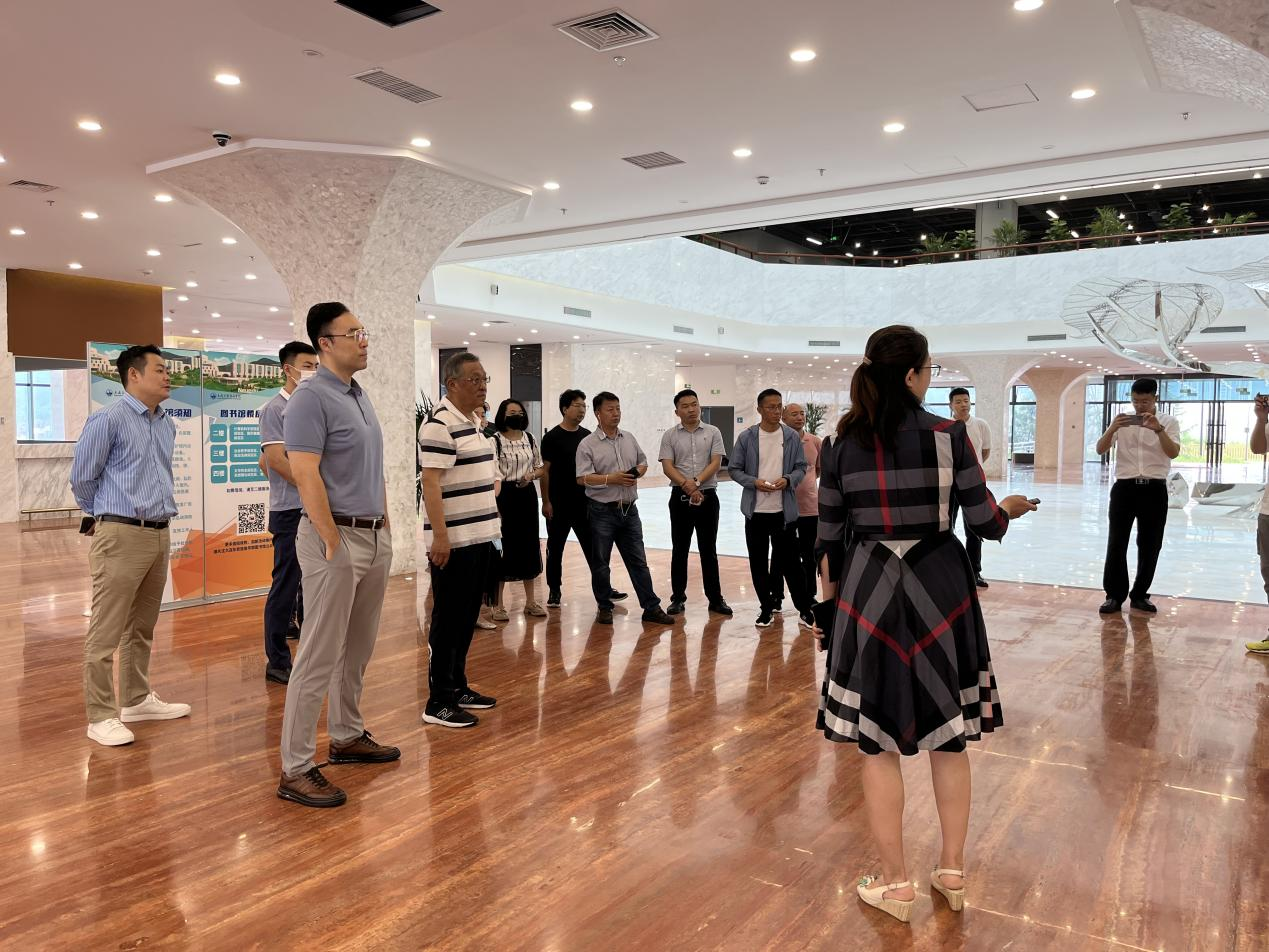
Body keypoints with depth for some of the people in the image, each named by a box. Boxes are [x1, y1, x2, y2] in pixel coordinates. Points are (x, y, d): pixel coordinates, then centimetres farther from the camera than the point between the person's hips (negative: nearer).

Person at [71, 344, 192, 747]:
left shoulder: (167, 424, 12)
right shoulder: (109, 419, -10)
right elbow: (81, 478, -3)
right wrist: (105, 517, 9)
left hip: (159, 535, 8)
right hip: (121, 536, -8)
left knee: (142, 627, 17)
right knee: (106, 631, -2)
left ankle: (137, 699, 28)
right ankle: (101, 716, 4)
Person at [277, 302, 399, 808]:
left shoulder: (361, 395, 15)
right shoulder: (311, 398, -13)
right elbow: (306, 476, -20)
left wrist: (384, 525, 15)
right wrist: (334, 544, -19)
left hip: (375, 538, 9)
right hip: (336, 539, -9)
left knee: (358, 650, 17)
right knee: (320, 656, -4)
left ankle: (347, 737, 31)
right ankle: (296, 770, 4)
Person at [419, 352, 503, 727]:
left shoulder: (474, 421, 14)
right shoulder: (440, 424, -15)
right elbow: (431, 482, -19)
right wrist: (440, 535, -24)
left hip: (479, 536, 9)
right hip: (453, 540, -9)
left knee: (468, 617, 15)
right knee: (448, 620, -2)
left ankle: (458, 686, 27)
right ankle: (439, 702, 6)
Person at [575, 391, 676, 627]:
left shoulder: (629, 439, 9)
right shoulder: (587, 445, -7)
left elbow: (643, 462, 20)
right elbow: (582, 478, -14)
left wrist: (637, 472, -3)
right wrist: (611, 479, -21)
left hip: (629, 509, 4)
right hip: (602, 511, -4)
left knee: (638, 560, 7)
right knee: (600, 562, 6)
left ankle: (651, 607, 12)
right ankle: (604, 608, 21)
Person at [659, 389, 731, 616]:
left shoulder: (713, 432, 3)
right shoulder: (670, 435, 2)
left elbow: (716, 463, -5)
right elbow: (667, 467, -5)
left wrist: (697, 482, -18)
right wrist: (686, 485, -20)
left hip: (708, 497, 0)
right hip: (680, 498, 0)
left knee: (709, 550, 5)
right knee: (680, 550, 6)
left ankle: (715, 598, 12)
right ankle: (678, 598, 14)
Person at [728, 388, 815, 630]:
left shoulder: (791, 436, 1)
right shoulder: (746, 437, -1)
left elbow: (801, 467, 6)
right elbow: (734, 469, 2)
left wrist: (788, 480, -14)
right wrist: (755, 482, -14)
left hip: (784, 510, -1)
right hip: (755, 510, 1)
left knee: (789, 560, 3)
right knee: (758, 562, 8)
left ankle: (805, 608, 15)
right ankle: (767, 607, 23)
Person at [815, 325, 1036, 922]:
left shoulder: (843, 445, -2)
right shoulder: (948, 435, -8)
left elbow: (829, 540, 2)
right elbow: (985, 523, -5)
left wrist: (832, 603, 15)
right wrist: (1011, 508, 18)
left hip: (869, 595, 0)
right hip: (941, 592, 0)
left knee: (877, 740, 8)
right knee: (949, 734, 15)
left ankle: (895, 884, 18)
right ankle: (952, 872, 29)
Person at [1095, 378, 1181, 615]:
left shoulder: (1169, 422, 4)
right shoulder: (1122, 422, 7)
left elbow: (1174, 453, -11)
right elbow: (1100, 449, -2)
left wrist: (1158, 429, -25)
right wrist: (1112, 428, -19)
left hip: (1154, 490, 0)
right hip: (1124, 488, 0)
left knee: (1150, 546, 7)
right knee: (1116, 543, -2)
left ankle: (1140, 595, 20)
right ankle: (1114, 595, 7)